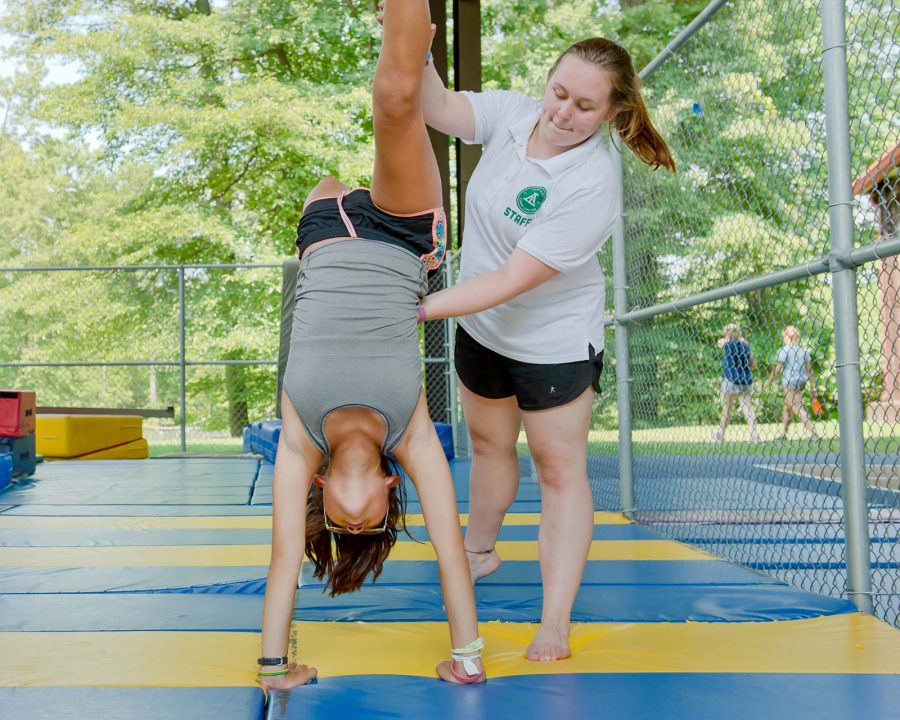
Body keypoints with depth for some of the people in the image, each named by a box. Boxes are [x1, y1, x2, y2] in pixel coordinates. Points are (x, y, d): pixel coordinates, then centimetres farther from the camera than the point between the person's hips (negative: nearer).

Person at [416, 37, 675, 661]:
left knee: (560, 469, 1)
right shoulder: (513, 113, -11)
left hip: (555, 342, -6)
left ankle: (555, 625, 8)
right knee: (489, 443, 23)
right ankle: (480, 552, 47)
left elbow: (513, 279, -33)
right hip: (482, 326, 6)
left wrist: (417, 308, -36)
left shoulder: (592, 184, -31)